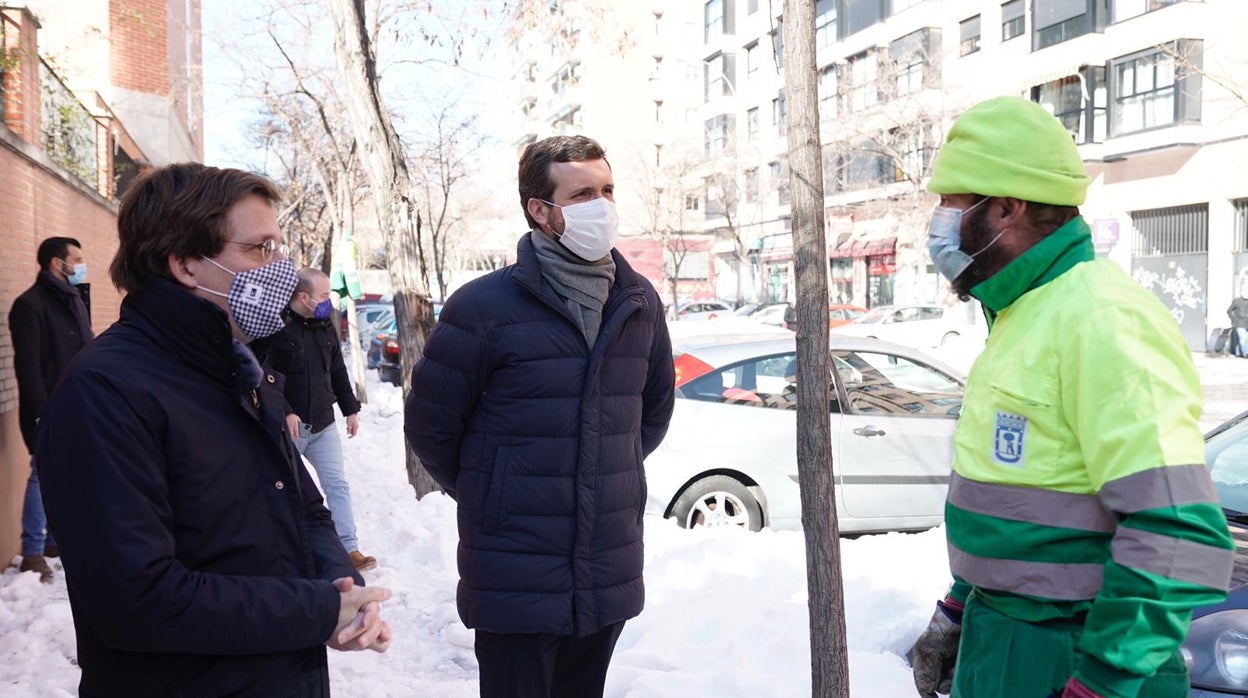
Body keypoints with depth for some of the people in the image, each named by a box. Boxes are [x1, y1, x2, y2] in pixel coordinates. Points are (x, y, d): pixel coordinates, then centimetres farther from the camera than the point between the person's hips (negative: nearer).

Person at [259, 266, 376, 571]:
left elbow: (338, 373, 17)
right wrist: (284, 412, -21)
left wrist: (351, 409, 14)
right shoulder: (276, 327, -12)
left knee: (337, 485, -1)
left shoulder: (326, 328, 9)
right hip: (288, 425, -5)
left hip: (323, 424, 5)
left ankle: (349, 549, 0)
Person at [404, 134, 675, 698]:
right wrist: (485, 497, 8)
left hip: (611, 580, 5)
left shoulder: (639, 302, 4)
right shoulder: (484, 305, -11)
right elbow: (430, 425, -3)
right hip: (515, 583, -4)